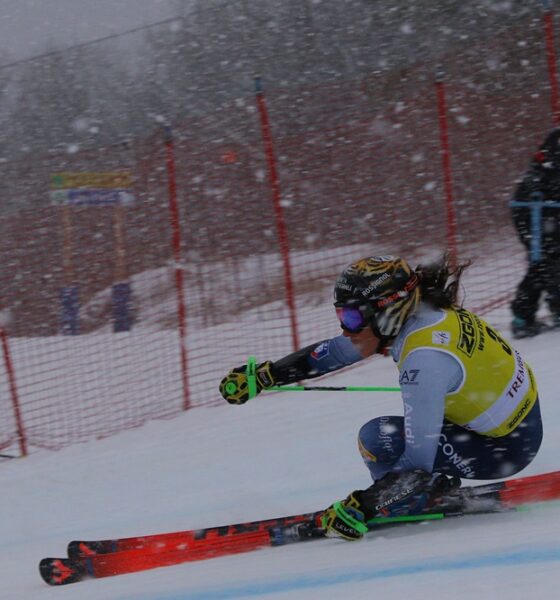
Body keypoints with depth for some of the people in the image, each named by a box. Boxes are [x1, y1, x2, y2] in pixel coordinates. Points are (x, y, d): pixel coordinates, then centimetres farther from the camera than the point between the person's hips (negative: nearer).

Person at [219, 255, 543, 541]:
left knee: (376, 439, -14)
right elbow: (332, 352, 10)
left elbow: (419, 464, -31)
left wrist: (360, 508, -26)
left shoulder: (424, 359, -30)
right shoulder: (413, 311, -4)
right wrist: (263, 375, 8)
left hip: (508, 445, -9)